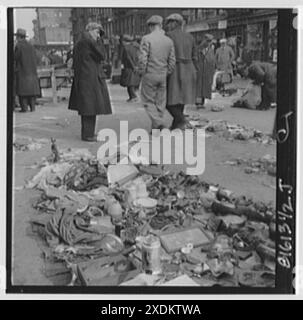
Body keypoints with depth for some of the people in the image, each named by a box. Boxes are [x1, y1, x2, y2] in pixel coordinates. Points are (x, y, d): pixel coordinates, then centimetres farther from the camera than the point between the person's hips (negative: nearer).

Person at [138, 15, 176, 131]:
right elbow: (172, 61, 3)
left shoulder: (146, 39, -10)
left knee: (148, 102, 8)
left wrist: (142, 73, -2)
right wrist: (167, 74, 13)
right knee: (160, 103, 11)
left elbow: (143, 59, -15)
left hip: (149, 75, -4)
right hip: (163, 76, 4)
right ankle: (156, 129, 13)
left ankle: (160, 122, -9)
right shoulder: (169, 40, 3)